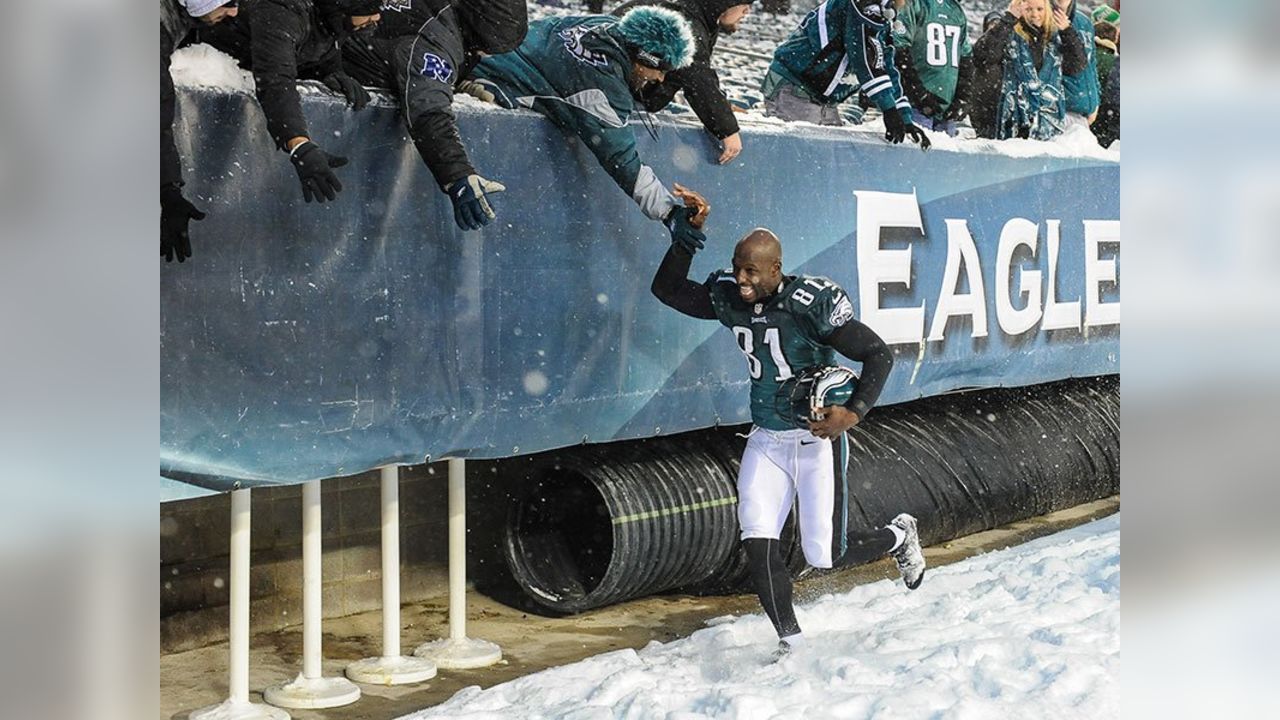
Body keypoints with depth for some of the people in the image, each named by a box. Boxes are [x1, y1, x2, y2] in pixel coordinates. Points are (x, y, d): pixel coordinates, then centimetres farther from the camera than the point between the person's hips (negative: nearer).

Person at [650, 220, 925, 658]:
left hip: (817, 438, -5)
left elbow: (879, 355, -15)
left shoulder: (811, 304, -21)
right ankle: (790, 640, 10)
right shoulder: (728, 299, -3)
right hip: (766, 440, 5)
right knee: (757, 547, -8)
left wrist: (853, 413, -27)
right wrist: (686, 240, -6)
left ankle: (898, 537, 30)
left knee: (826, 556, -1)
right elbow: (667, 290, 8)